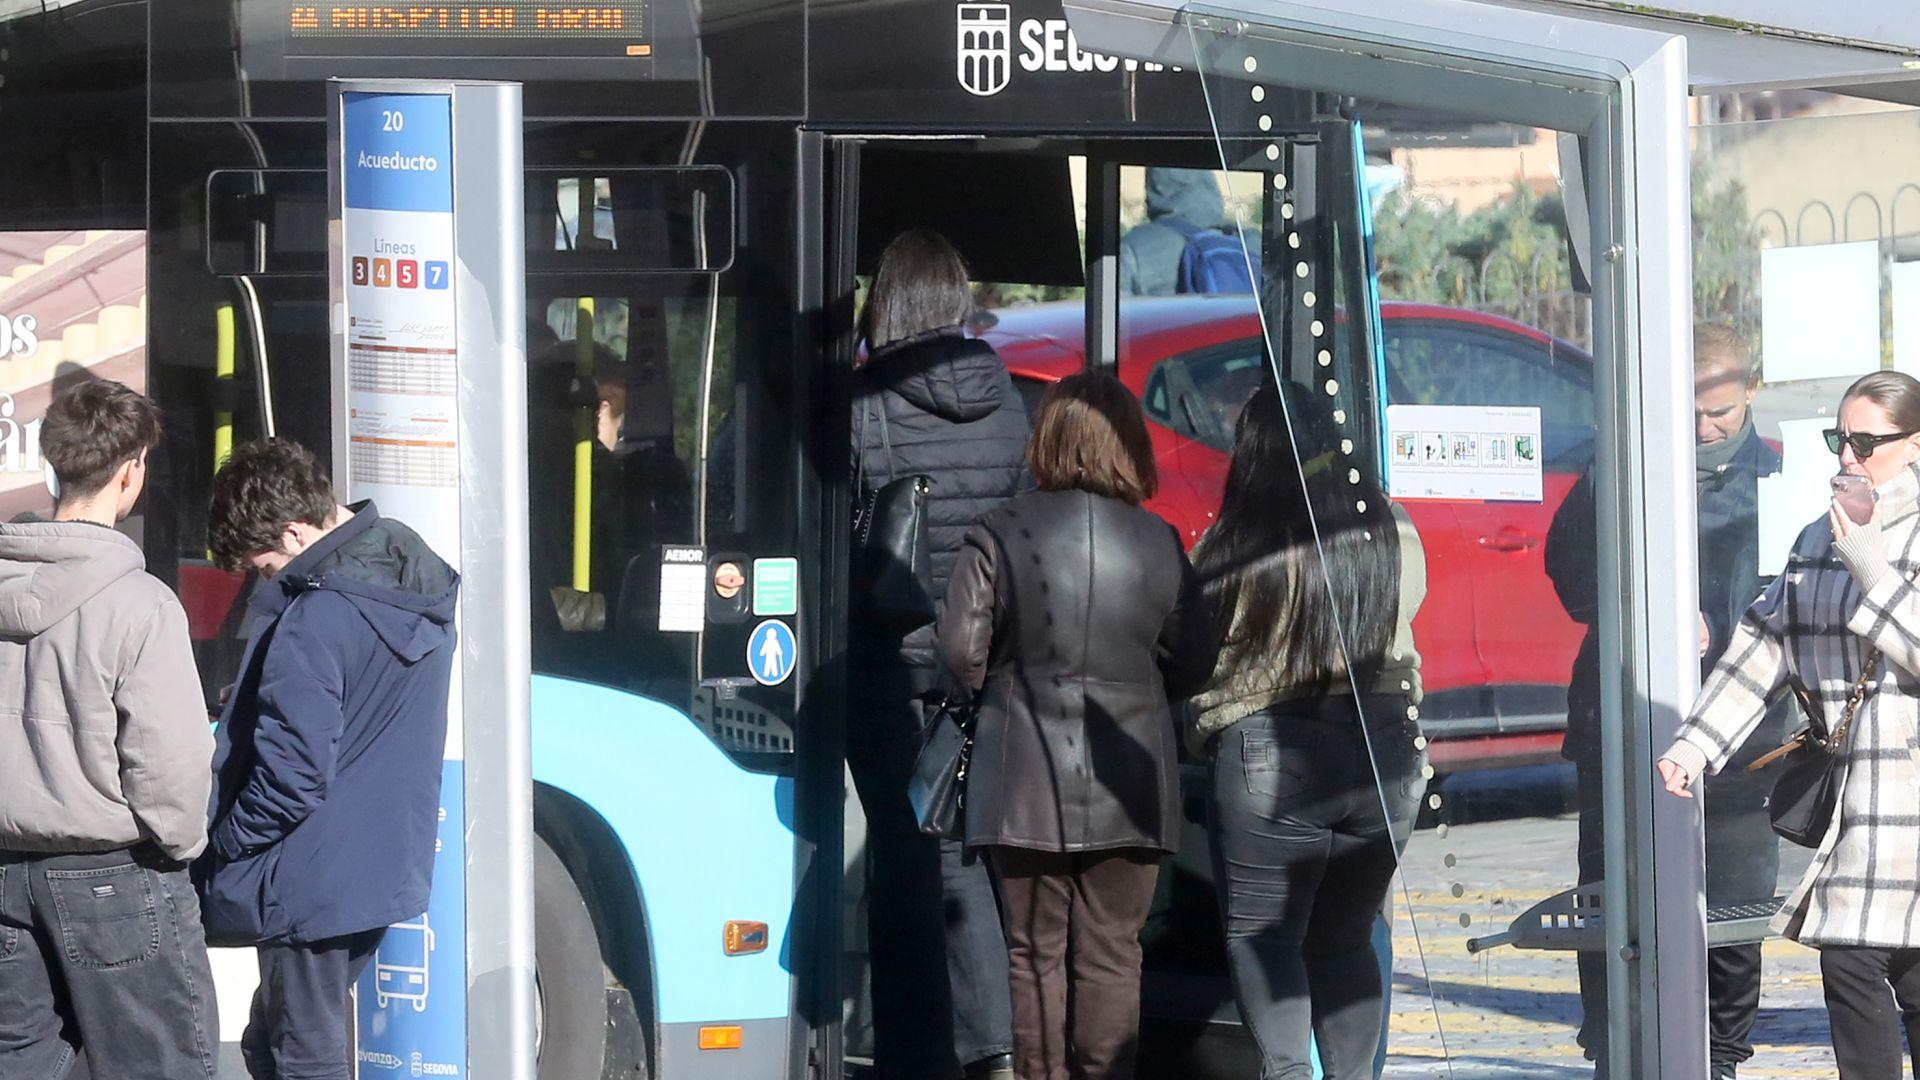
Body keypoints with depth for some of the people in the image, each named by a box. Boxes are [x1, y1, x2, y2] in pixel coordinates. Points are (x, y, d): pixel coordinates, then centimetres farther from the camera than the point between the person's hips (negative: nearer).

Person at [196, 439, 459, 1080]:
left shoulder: (315, 622, -23)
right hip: (389, 869, 9)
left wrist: (222, 847, -8)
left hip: (315, 882, -9)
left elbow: (292, 776, -24)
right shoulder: (418, 583, 5)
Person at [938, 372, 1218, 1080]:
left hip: (1027, 783, -1)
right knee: (1111, 956, 7)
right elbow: (1193, 662, 3)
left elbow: (961, 649, -7)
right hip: (1127, 785, 1)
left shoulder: (1000, 535, -7)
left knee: (1036, 955, 7)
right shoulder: (1160, 543, -1)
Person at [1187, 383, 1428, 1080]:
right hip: (1388, 753, 5)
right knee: (1346, 938, 13)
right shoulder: (1392, 531, 4)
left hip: (1272, 757, -4)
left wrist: (1205, 733, 15)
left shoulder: (1236, 545, -9)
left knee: (1261, 935, 2)